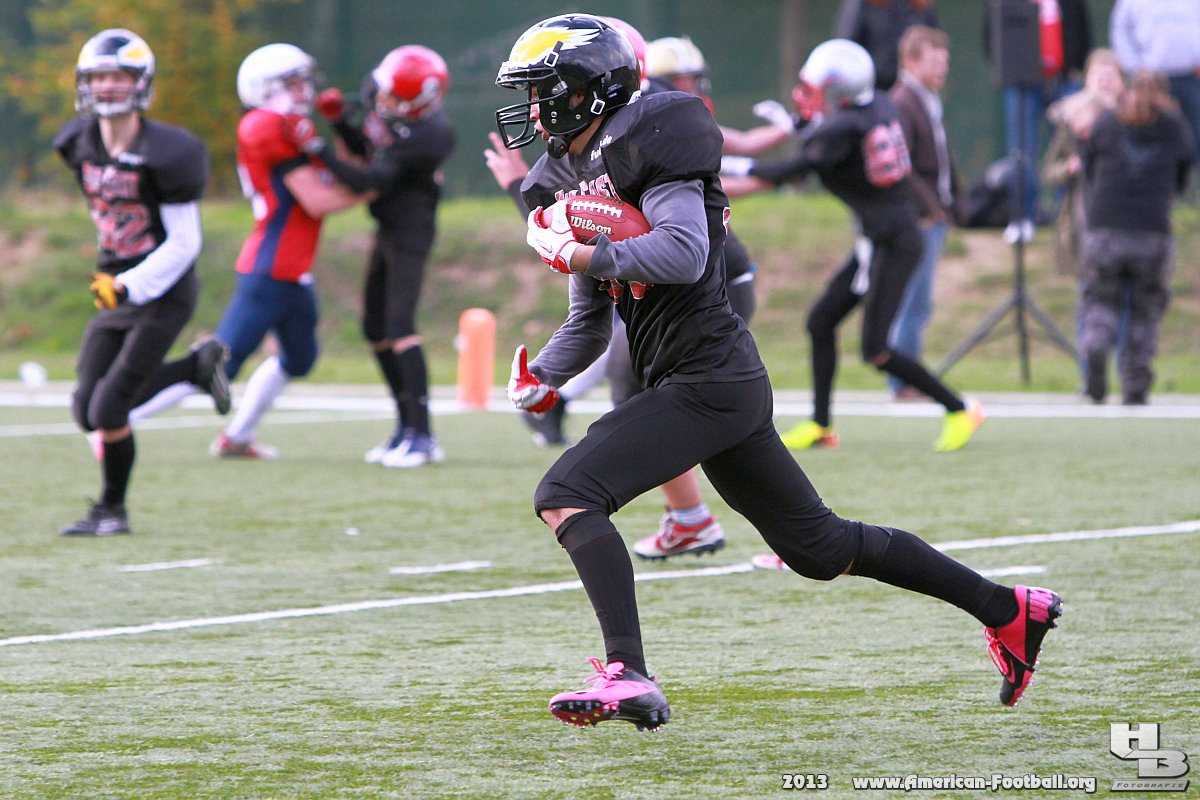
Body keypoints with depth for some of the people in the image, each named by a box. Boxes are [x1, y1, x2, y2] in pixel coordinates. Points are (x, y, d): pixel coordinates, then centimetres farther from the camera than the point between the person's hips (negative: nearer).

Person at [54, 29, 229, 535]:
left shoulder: (162, 155, -19)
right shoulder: (82, 145, 1)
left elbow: (184, 244, -16)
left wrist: (127, 286, -21)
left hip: (162, 295, -7)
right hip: (115, 290, 7)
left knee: (108, 408, -12)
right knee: (87, 412, 4)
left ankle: (112, 510, 9)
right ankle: (198, 366, 24)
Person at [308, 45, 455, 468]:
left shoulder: (426, 136, -27)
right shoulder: (386, 110, -1)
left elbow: (366, 182, -28)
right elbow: (364, 147, 17)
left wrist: (318, 148, -28)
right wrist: (338, 119, -1)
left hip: (410, 231, -10)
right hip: (388, 229, 10)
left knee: (399, 326, -18)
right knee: (376, 330, 13)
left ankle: (422, 436, -19)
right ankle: (407, 426, 22)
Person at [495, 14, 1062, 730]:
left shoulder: (651, 141, -10)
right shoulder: (583, 181, 18)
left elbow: (683, 255, -26)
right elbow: (589, 327, 24)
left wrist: (585, 256, -18)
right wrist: (540, 378, 7)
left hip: (708, 384, -10)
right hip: (726, 384, 10)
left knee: (567, 494, -18)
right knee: (817, 546, 17)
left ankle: (629, 678, -29)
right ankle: (1007, 608, 24)